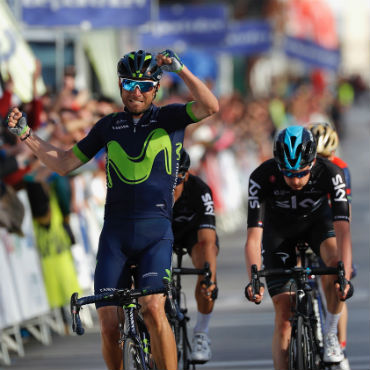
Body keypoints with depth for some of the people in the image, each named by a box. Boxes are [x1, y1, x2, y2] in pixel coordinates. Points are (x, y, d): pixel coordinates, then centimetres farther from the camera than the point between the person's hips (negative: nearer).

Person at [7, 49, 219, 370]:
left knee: (153, 309, -24)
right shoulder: (109, 126, 14)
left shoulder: (170, 118, 5)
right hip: (115, 233, 3)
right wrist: (26, 134, 11)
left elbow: (210, 106, -14)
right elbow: (64, 163, 20)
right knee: (109, 324, -3)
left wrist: (179, 68, -25)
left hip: (156, 231, -3)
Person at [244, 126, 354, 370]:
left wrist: (345, 276, -53)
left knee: (337, 261, -32)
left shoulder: (330, 174, -34)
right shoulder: (262, 178, -35)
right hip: (279, 228, 0)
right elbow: (253, 237, -37)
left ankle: (330, 334, -13)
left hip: (316, 219, 0)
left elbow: (342, 230, -40)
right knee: (284, 315, -9)